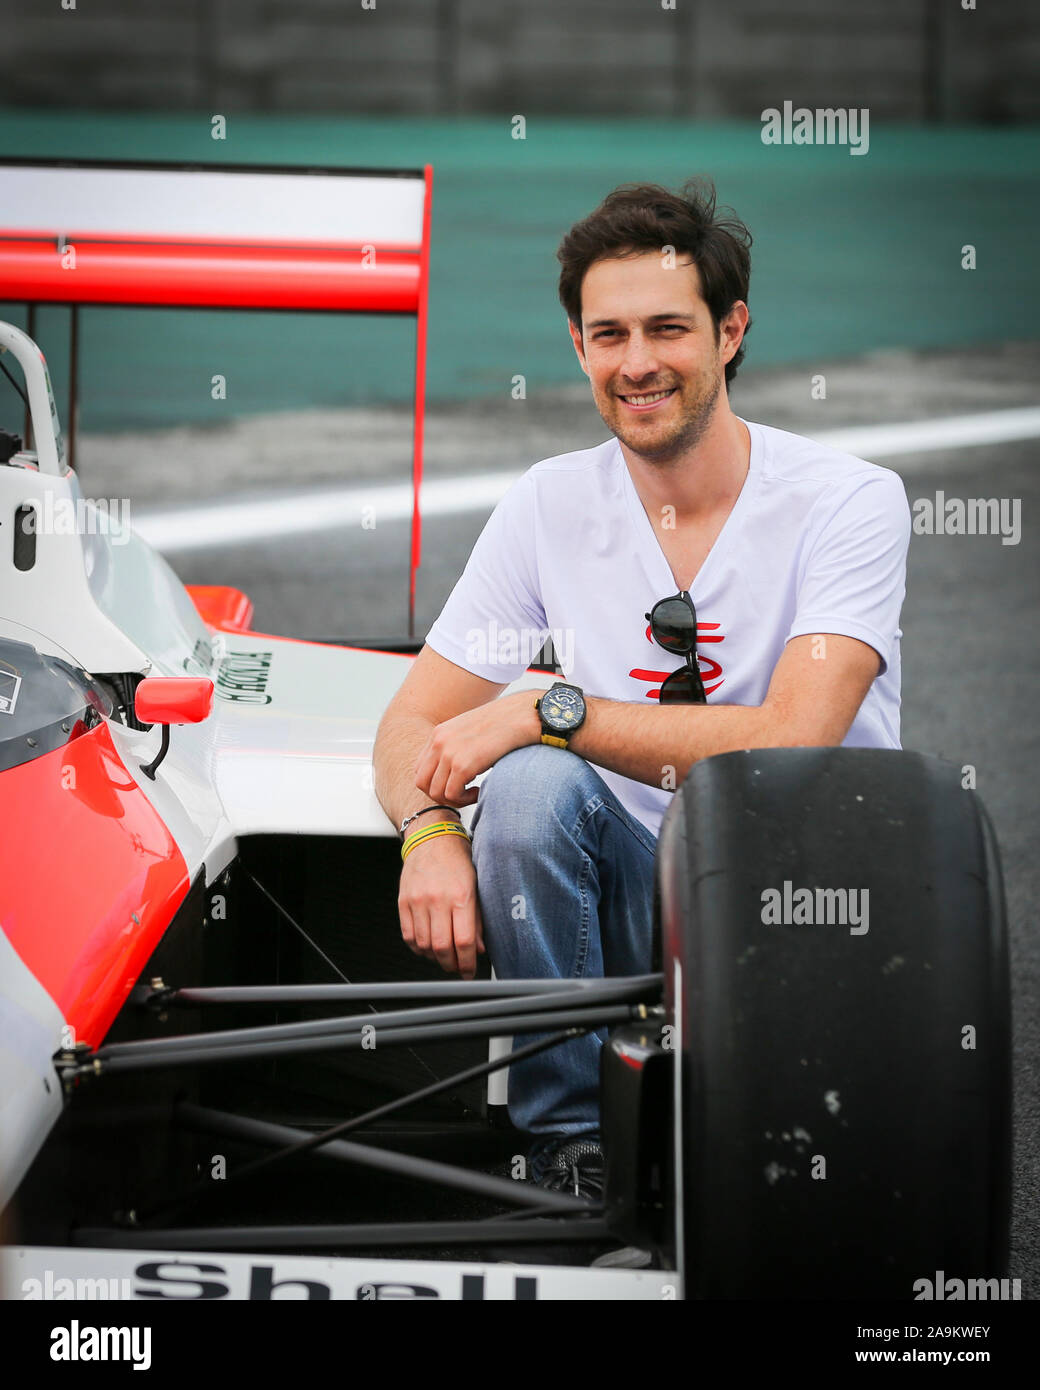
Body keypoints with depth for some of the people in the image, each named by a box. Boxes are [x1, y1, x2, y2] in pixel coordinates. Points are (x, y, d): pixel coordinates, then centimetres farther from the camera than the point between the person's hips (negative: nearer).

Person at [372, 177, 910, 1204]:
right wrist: (430, 827, -22)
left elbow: (788, 743, -24)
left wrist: (549, 713, -25)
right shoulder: (551, 506, 1)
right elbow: (415, 723, 2)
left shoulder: (848, 502, -10)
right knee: (531, 783, -26)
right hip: (641, 900, 4)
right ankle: (573, 1149, -12)